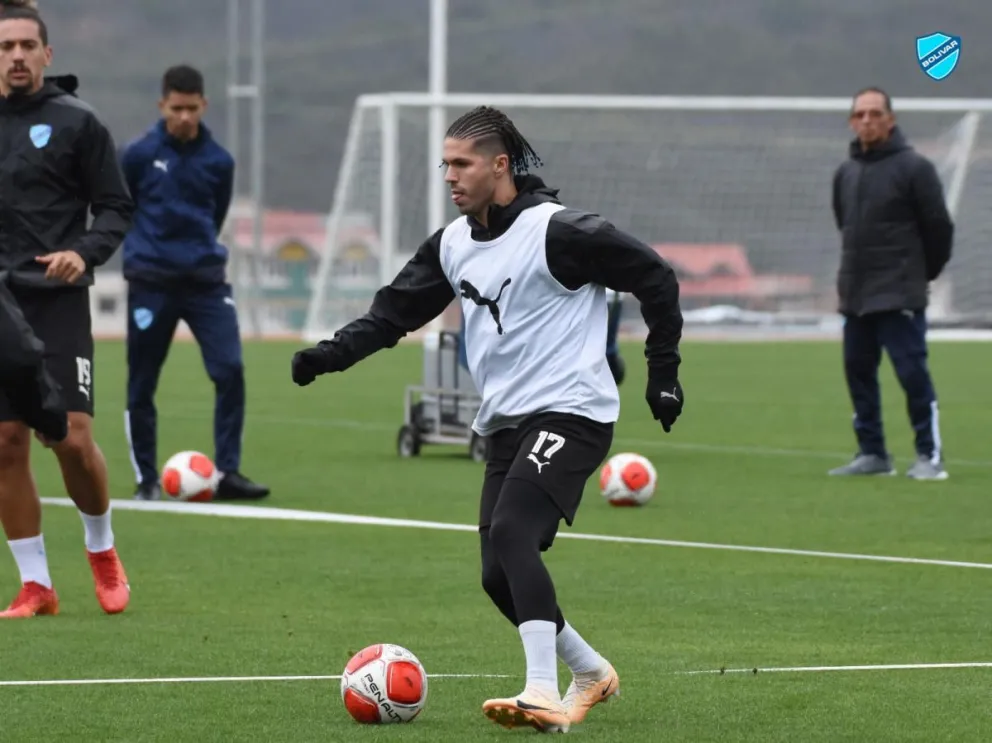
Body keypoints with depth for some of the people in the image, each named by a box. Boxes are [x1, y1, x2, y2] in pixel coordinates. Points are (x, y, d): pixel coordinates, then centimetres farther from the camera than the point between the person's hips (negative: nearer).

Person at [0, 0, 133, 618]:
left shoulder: (75, 122, -1)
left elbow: (116, 208, 2)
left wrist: (86, 253, -15)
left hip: (56, 300, -3)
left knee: (71, 438, -10)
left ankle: (102, 550, 17)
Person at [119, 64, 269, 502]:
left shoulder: (218, 161, 2)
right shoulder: (139, 155, -5)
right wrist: (142, 245, 9)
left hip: (205, 279, 2)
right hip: (151, 283, -2)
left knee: (230, 370, -11)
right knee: (142, 384, 2)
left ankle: (228, 473, -4)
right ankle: (146, 479, 15)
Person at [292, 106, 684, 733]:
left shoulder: (558, 231, -12)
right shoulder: (453, 244, 10)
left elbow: (655, 276, -7)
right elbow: (396, 312, 14)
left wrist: (663, 370, -4)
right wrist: (332, 354, -2)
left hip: (570, 414, -8)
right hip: (507, 423, 8)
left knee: (510, 534, -27)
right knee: (500, 578, 4)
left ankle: (544, 694, -32)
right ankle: (591, 672, 26)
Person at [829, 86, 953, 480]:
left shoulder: (914, 168, -9)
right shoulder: (845, 173, 11)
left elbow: (938, 226, -6)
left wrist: (922, 273, 4)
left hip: (899, 298, -7)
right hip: (855, 296, 7)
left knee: (912, 371, -9)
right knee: (859, 371, 8)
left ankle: (929, 455, -5)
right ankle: (871, 453, 16)